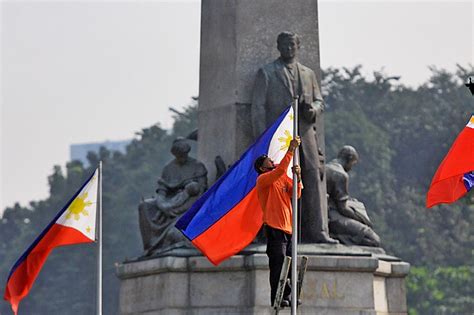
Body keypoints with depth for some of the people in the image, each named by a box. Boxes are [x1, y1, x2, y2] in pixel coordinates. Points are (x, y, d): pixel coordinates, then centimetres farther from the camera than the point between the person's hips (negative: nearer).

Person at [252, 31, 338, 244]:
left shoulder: (308, 74, 21)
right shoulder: (266, 73, 9)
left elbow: (319, 101, 22)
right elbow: (258, 108, 3)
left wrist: (313, 109, -4)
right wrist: (262, 140, -7)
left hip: (306, 134, 4)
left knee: (314, 179, -3)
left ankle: (318, 232, -2)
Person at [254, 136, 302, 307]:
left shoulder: (282, 178, 18)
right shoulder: (263, 180, -5)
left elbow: (296, 194, 10)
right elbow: (281, 169, -21)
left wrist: (297, 177, -6)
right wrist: (291, 150, -19)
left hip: (288, 227, 7)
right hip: (274, 228, -7)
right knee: (278, 264, -8)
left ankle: (287, 296, 11)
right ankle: (277, 298, -5)